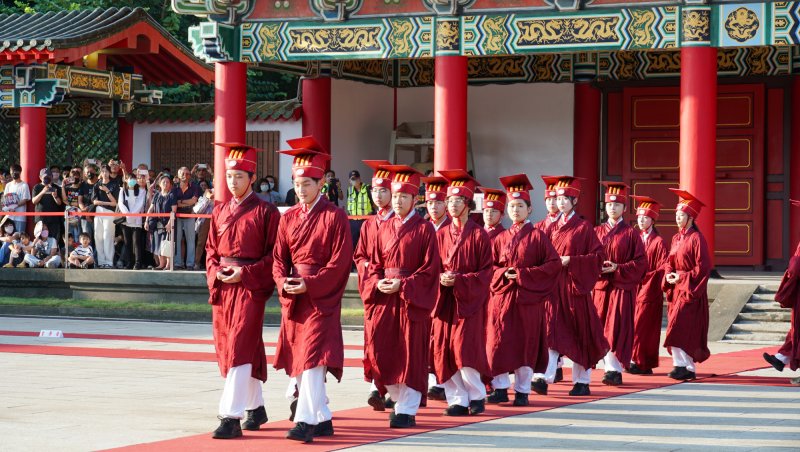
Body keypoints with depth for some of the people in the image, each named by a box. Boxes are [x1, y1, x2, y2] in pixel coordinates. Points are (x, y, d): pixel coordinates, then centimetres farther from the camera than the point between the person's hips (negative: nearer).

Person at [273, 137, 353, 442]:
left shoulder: (335, 217, -5)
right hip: (293, 300, 6)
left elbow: (340, 262, -10)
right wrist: (284, 282, -10)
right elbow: (279, 258, 10)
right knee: (297, 361, 9)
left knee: (313, 359, -15)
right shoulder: (288, 218, 11)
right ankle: (323, 419, 19)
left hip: (322, 299, -6)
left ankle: (306, 421, -18)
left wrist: (310, 284, -19)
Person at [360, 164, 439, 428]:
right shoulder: (385, 230, 12)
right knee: (381, 352, 1)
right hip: (384, 297, 5)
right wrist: (378, 283, -8)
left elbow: (430, 269, -8)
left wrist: (403, 285, -17)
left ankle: (407, 410, 4)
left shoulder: (424, 229, -3)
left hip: (413, 299, -5)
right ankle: (398, 398, 20)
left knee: (410, 354, -3)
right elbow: (375, 264, 13)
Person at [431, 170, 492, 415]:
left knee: (465, 351, -10)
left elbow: (486, 273, -5)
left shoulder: (479, 236, -3)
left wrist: (459, 280, -16)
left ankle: (477, 396, 8)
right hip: (444, 300, 4)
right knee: (444, 352, -1)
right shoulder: (441, 235, 10)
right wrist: (441, 278, -9)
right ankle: (457, 399, 7)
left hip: (470, 300, -4)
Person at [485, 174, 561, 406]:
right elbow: (489, 266, 14)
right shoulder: (501, 238, 10)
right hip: (501, 296, 3)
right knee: (498, 343, -1)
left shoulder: (537, 236, 0)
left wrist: (523, 274, -12)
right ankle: (500, 388, 8)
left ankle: (522, 390, 9)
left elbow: (554, 264, -6)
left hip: (528, 297, -3)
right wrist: (504, 273, -8)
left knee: (525, 343, 0)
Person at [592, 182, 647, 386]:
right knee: (601, 329, 3)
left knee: (617, 329, -10)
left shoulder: (631, 234, 1)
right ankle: (610, 367, 13)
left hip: (622, 287, -4)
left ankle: (615, 370, -11)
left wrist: (618, 268, -14)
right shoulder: (597, 232, 11)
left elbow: (640, 263, -3)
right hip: (600, 286, 4)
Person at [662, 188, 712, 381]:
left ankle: (682, 365, -11)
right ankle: (688, 367, 11)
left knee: (679, 327, -15)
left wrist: (682, 277, -18)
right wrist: (669, 275, -3)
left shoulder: (697, 238, -11)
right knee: (681, 329, 6)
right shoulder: (676, 238, 13)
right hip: (676, 289, 8)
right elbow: (670, 262, 17)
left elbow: (703, 267, -15)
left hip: (691, 291, -8)